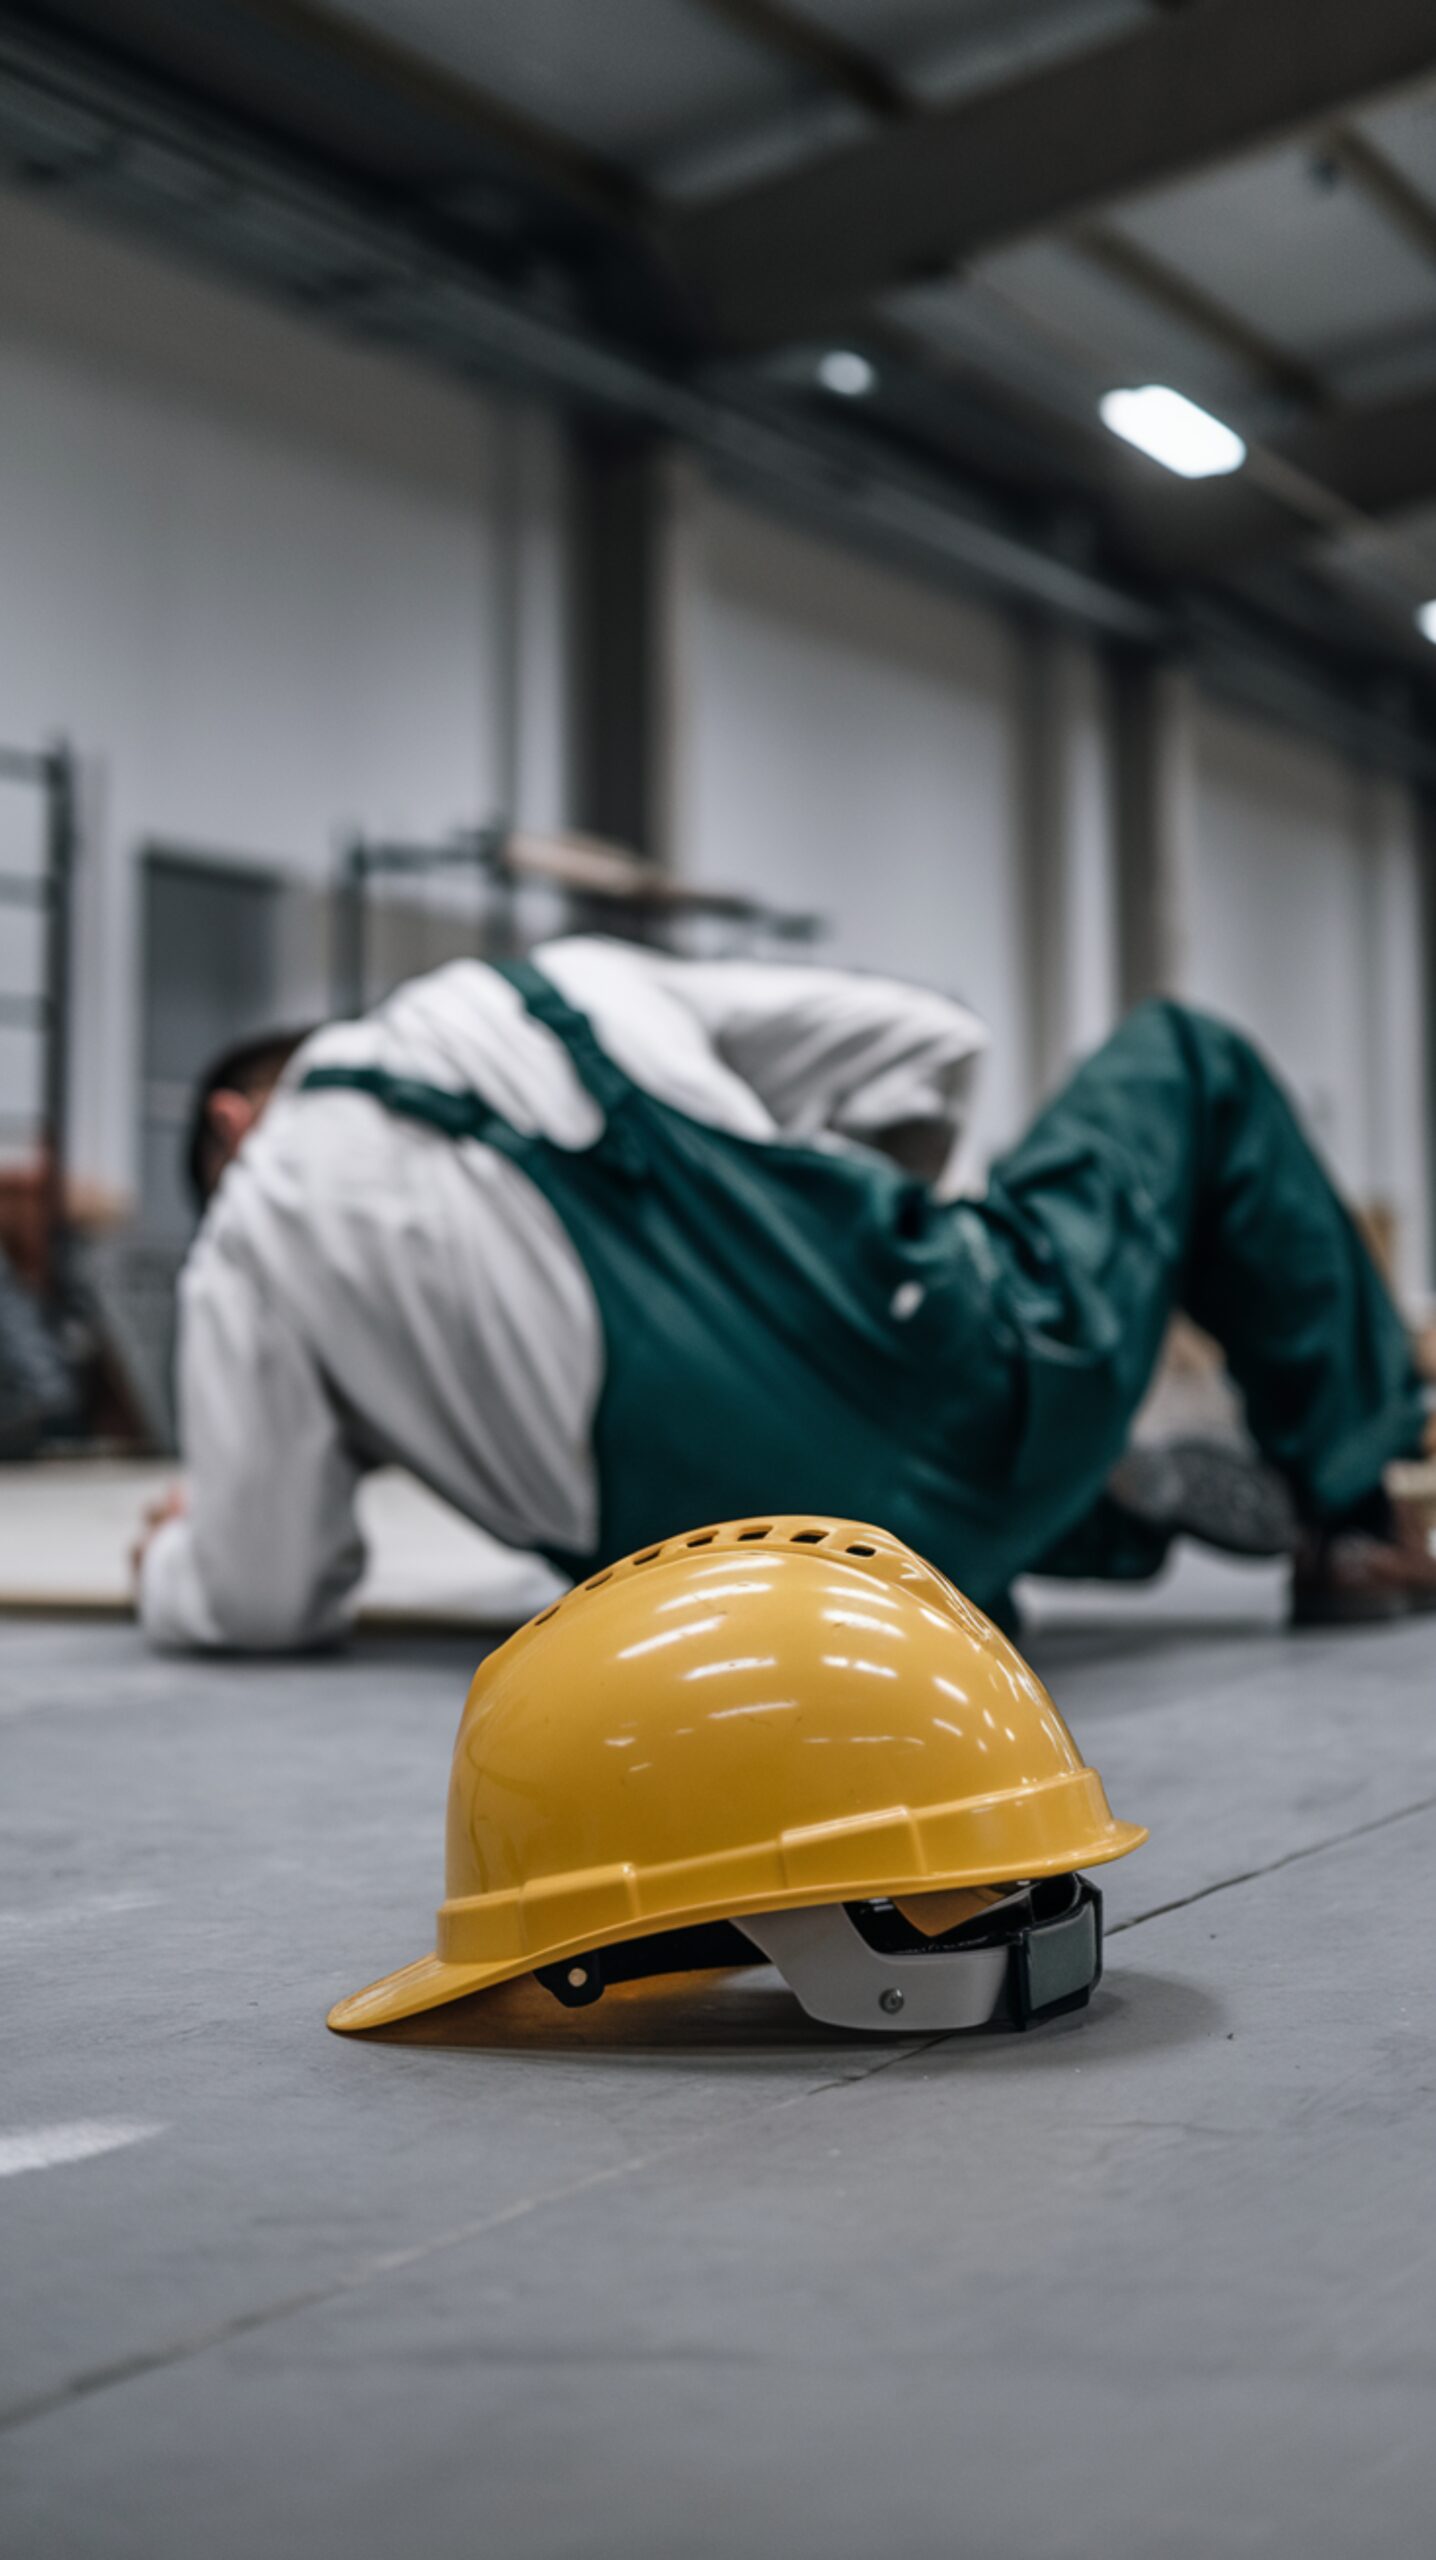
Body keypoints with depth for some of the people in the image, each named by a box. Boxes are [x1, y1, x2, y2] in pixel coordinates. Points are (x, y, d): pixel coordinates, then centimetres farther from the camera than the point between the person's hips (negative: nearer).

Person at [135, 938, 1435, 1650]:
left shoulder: (250, 1247, 11)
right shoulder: (565, 981, 16)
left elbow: (262, 1603, 9)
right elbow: (924, 1040, 13)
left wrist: (176, 1562, 32)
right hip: (965, 1377, -1)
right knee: (1183, 1057, 30)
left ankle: (1133, 1513, 21)